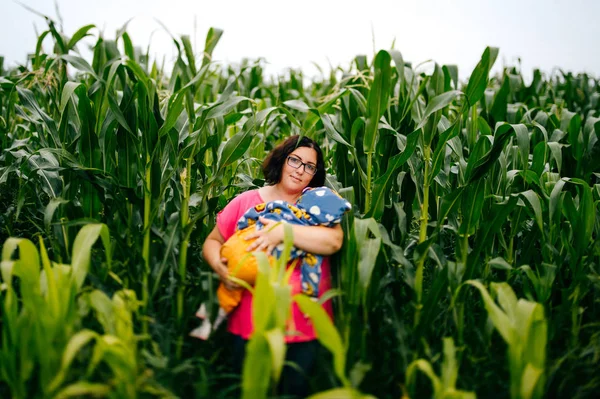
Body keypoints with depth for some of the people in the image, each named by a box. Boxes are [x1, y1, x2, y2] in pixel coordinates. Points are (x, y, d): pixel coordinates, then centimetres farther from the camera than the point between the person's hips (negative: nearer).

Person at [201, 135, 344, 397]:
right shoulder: (245, 202, 2)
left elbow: (334, 241, -16)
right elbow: (212, 242, 8)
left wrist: (284, 231, -23)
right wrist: (219, 266, -12)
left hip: (305, 326, 0)